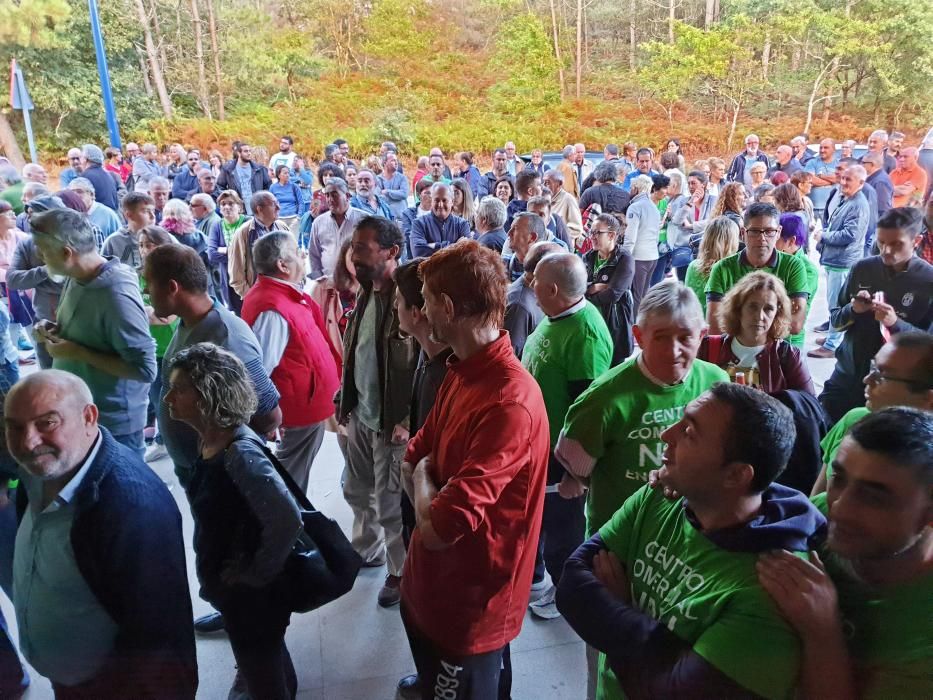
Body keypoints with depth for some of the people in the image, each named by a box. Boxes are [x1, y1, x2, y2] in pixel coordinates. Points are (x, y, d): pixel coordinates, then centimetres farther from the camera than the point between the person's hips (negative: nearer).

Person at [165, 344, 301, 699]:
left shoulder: (239, 453, -30)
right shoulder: (209, 441, -3)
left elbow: (286, 520, -37)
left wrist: (257, 575, -22)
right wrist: (215, 577, 9)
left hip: (252, 593, -8)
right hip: (232, 586, 8)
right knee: (267, 661, 30)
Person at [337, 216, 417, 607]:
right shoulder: (365, 295, 6)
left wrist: (407, 420, -21)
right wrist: (345, 400, 13)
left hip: (391, 422, -8)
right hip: (360, 415, 9)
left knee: (390, 503, 7)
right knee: (357, 491, 24)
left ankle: (401, 571, 29)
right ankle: (367, 550, 47)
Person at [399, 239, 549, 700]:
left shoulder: (509, 403, -33)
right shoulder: (461, 372, 0)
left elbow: (439, 528, -36)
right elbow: (412, 459, 6)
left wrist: (423, 477, -16)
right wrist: (431, 497, -15)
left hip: (469, 602, -8)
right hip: (429, 584, 8)